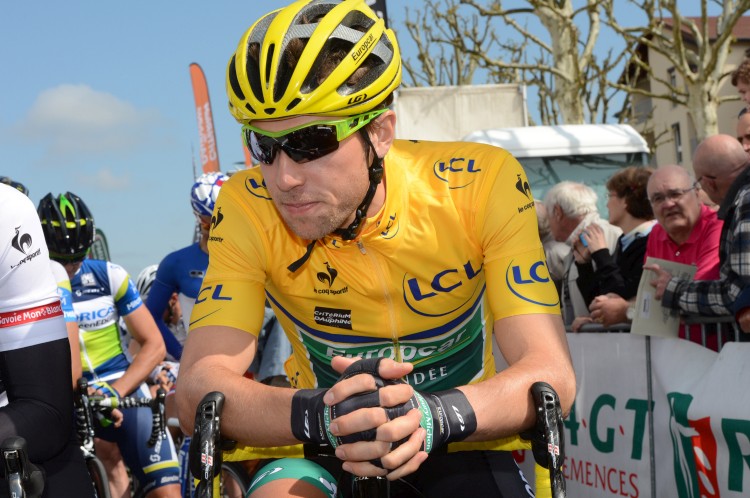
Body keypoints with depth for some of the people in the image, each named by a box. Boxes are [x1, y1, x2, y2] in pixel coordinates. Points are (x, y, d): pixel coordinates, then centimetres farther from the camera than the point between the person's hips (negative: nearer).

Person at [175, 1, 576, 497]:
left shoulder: (481, 184, -19)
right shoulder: (249, 208, -17)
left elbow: (551, 374, -24)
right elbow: (200, 388, -24)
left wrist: (433, 415, -44)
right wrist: (320, 414, -44)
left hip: (459, 445, 1)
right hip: (326, 452, 0)